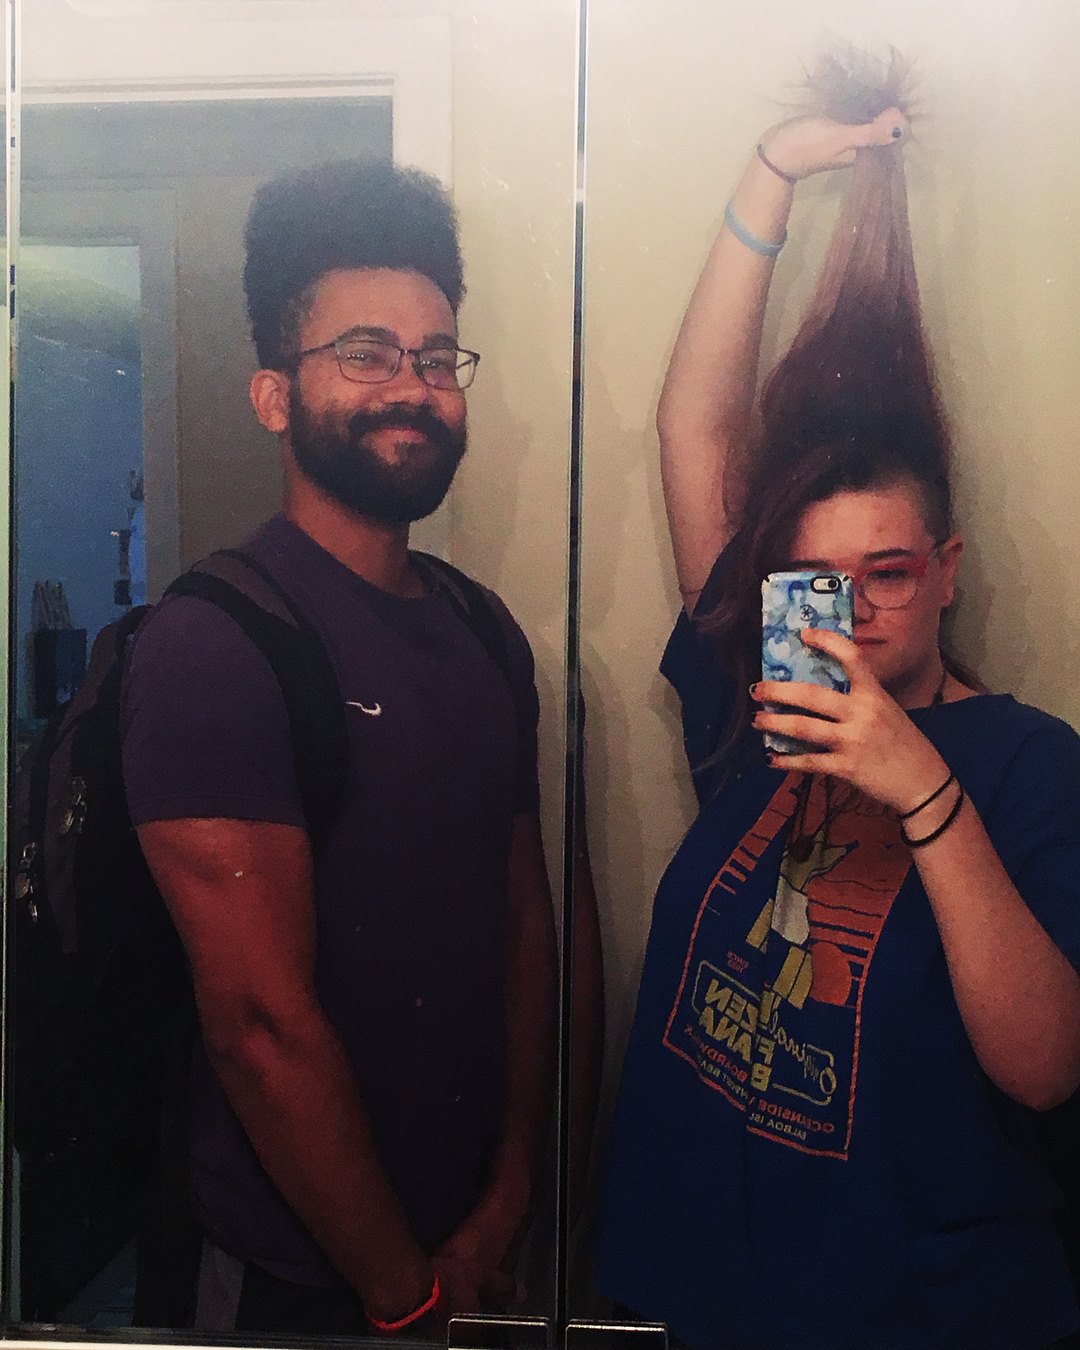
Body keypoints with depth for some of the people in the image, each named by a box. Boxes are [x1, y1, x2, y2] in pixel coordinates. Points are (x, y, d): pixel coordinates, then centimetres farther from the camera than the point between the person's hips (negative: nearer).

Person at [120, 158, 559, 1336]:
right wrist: (409, 1293, -13)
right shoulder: (212, 642, -21)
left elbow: (528, 918, 2)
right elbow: (260, 1024, -22)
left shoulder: (485, 630, 2)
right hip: (302, 1277, -6)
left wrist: (511, 1197, -3)